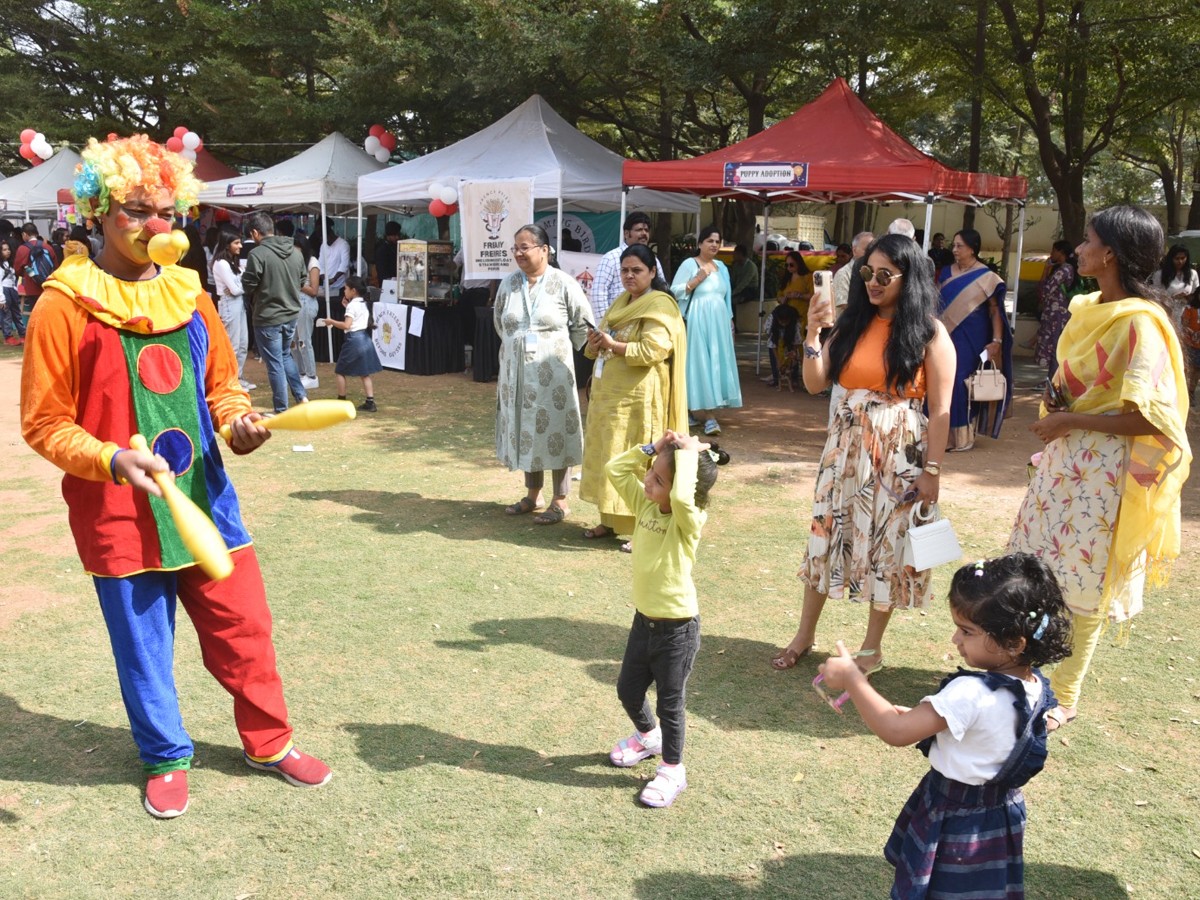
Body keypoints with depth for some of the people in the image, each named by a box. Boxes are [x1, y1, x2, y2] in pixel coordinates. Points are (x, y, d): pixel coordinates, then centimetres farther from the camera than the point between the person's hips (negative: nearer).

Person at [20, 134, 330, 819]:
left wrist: (239, 421, -6)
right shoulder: (65, 307, -9)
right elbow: (45, 423, -8)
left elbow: (222, 384, 15)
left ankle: (270, 742, 31)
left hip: (205, 497, 4)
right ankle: (167, 759, 33)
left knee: (243, 626, 11)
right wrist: (111, 459, -25)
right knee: (143, 646, 11)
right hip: (118, 512, -4)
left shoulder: (189, 295, 6)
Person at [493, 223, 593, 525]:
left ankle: (560, 501, 10)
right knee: (525, 431, 12)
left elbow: (584, 323, -3)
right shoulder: (508, 284, 5)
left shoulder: (563, 283, -9)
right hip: (516, 372, 5)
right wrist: (513, 344, 15)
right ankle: (532, 495, 25)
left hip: (552, 373, -5)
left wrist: (563, 349, 1)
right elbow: (498, 319, 21)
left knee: (555, 431, 1)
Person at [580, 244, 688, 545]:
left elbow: (653, 350, -23)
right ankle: (611, 520, 23)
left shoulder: (659, 306, -11)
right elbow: (606, 340, 20)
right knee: (607, 457, 12)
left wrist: (613, 346, -21)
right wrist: (596, 344, -2)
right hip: (608, 394, 9)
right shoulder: (620, 302, 17)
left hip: (637, 398, -9)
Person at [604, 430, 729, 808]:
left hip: (677, 627, -7)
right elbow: (614, 469, -2)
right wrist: (652, 448, -11)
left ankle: (672, 770, 30)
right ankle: (648, 736, 51)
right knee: (628, 690, 23)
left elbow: (681, 498, -47)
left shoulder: (690, 520, -24)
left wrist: (687, 455, -35)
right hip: (644, 619, 7)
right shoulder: (645, 504, -4)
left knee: (670, 702, 10)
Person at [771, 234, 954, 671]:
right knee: (827, 533, 8)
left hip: (899, 451, -4)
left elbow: (939, 410, -7)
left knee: (885, 543, 4)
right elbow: (814, 384, 2)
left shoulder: (929, 332, -5)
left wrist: (932, 470, -11)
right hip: (845, 444, 4)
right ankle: (805, 635, 22)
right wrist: (813, 332, -10)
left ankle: (872, 646, 21)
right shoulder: (853, 323, 7)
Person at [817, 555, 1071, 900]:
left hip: (953, 819, -8)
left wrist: (851, 677, -25)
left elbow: (896, 732, -33)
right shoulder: (1035, 685, -8)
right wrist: (920, 716, 1)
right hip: (1002, 814, 8)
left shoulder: (971, 693, -35)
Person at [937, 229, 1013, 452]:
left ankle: (961, 436, 3)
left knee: (963, 383, -6)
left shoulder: (985, 277, -4)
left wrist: (996, 341, -15)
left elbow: (995, 311, -6)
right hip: (947, 337, 5)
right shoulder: (947, 273, 10)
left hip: (970, 340, -5)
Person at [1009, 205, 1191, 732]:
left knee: (1083, 588, 5)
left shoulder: (1141, 323, -19)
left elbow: (1149, 418, -24)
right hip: (1063, 460, 8)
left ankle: (1066, 697, 21)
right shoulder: (1088, 309, 7)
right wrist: (1056, 398, 2)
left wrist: (1071, 420, -17)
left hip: (1104, 470, -8)